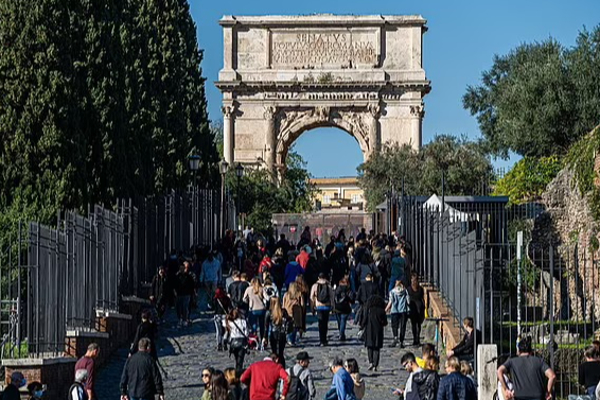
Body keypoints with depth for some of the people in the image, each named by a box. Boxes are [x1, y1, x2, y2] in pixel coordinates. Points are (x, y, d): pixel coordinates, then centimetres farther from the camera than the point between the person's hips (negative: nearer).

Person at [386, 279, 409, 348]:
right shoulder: (405, 291, 4)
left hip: (395, 311, -1)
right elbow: (408, 301, 1)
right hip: (403, 311, 1)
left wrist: (387, 308, 7)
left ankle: (396, 337, -22)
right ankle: (401, 342, 3)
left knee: (394, 325, 4)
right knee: (402, 326, 5)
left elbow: (391, 301, -4)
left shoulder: (392, 291, 1)